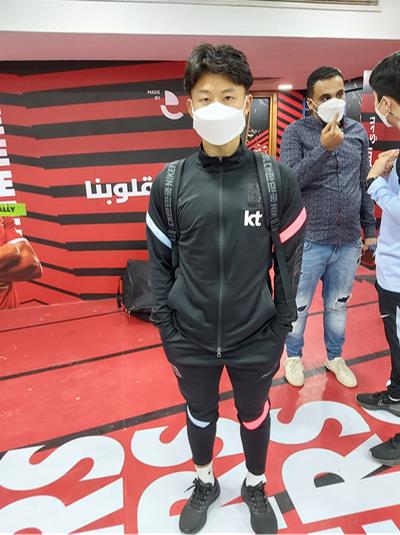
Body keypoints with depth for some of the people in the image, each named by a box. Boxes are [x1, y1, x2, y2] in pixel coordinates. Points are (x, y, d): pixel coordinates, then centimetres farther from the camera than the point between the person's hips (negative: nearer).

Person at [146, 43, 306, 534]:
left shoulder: (277, 180, -9)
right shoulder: (170, 184, -7)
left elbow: (290, 260, -3)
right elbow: (160, 261, -2)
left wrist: (279, 331, -3)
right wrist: (166, 330, -2)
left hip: (254, 338, 0)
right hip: (191, 340, 1)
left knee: (254, 414, 23)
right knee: (200, 415, 23)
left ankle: (255, 486, 54)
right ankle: (205, 483, 54)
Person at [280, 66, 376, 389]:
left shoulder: (358, 132, 6)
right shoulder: (296, 133, -6)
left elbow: (364, 185, 11)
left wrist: (369, 228, 12)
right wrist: (324, 147, -23)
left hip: (349, 242, 4)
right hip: (308, 241, -3)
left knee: (338, 306, 19)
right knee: (298, 307, 12)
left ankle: (335, 357, 41)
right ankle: (294, 356, 37)